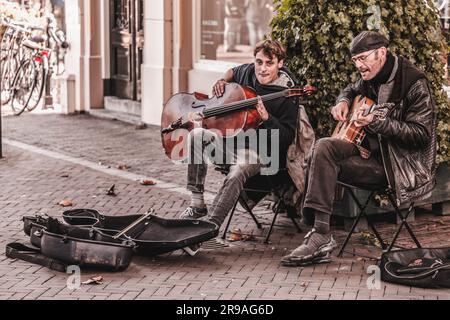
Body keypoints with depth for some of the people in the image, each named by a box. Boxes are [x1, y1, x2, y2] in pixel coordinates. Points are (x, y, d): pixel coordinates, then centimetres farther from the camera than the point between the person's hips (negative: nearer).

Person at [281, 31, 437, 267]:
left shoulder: (413, 83, -13)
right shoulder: (371, 77, 10)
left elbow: (421, 134, -18)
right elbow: (352, 90, 34)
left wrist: (375, 122, -27)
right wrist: (343, 101, 9)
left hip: (402, 164, -7)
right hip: (372, 149, 8)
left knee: (326, 165, -22)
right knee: (324, 147, -20)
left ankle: (322, 237, -17)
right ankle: (320, 234, -24)